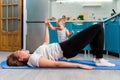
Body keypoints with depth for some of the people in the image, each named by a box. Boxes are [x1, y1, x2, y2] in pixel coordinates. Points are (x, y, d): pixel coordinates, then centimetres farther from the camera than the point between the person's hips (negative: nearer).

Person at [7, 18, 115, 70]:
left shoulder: (33, 55, 9)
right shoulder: (34, 60, -20)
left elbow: (46, 44, 23)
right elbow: (56, 64, -27)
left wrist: (46, 26, 27)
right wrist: (80, 65, -29)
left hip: (64, 46, 9)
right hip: (68, 50, -9)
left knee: (93, 33, 20)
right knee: (98, 28, -10)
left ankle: (97, 57, 20)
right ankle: (99, 60, -2)